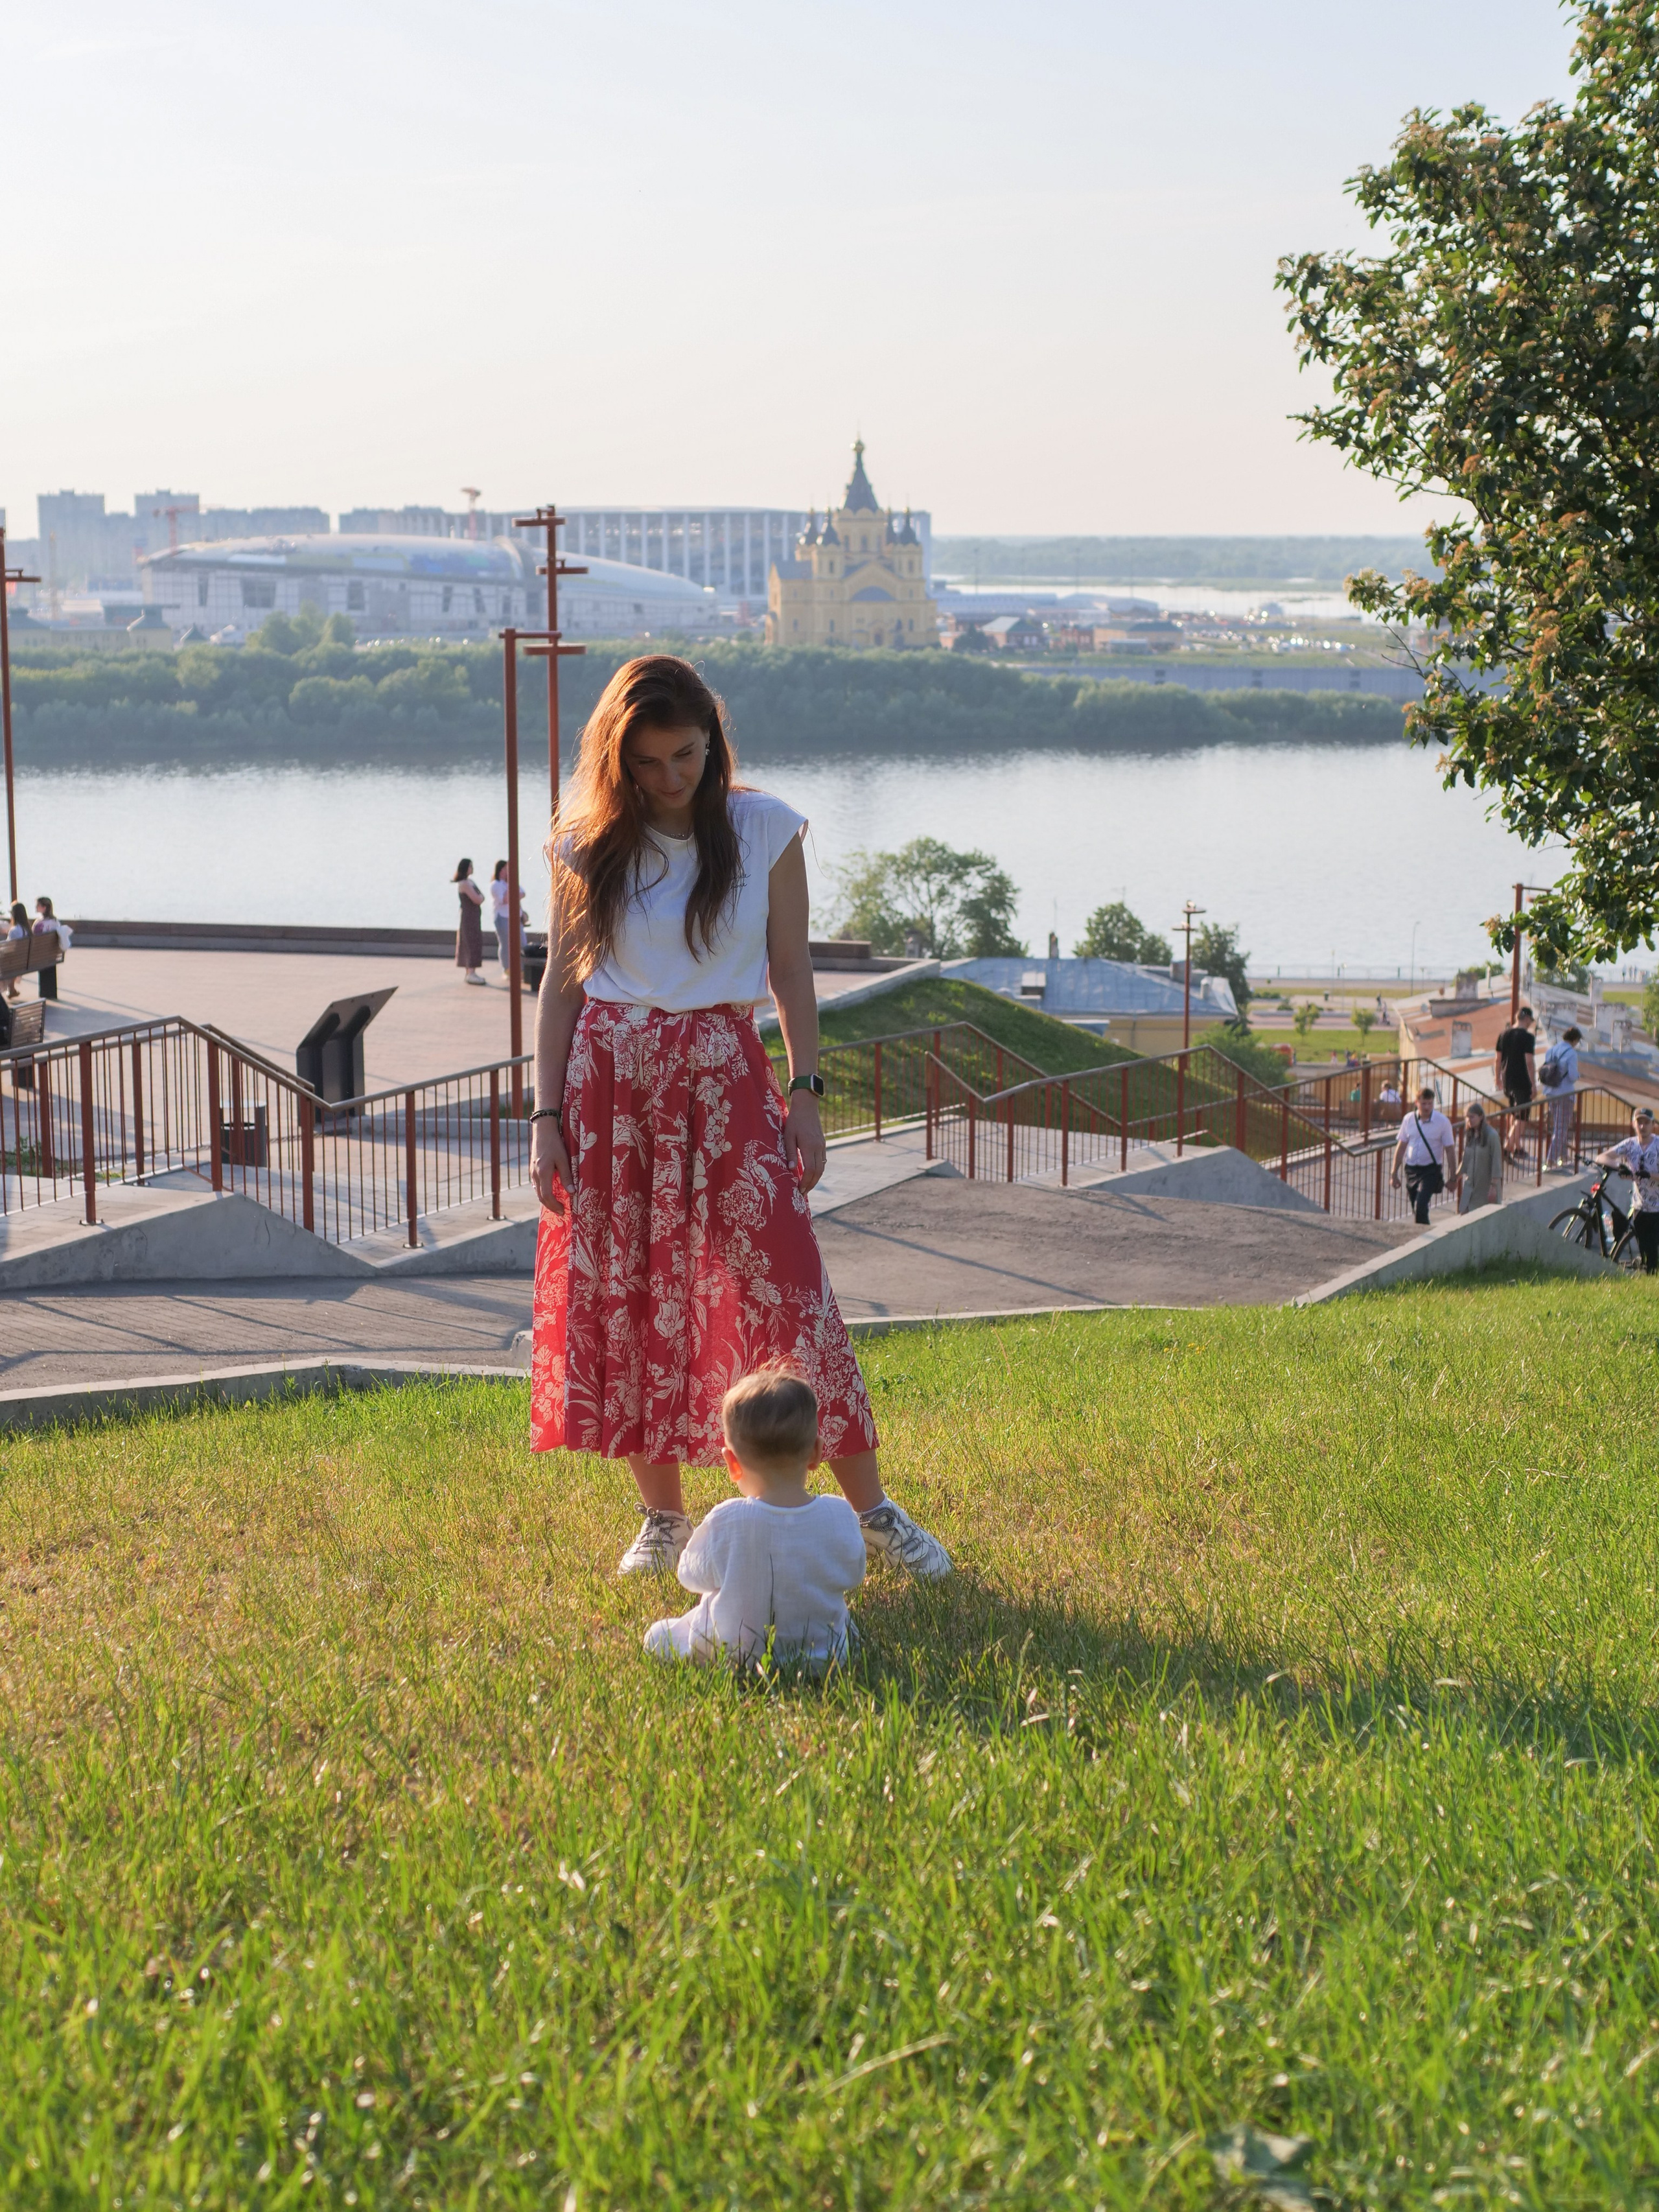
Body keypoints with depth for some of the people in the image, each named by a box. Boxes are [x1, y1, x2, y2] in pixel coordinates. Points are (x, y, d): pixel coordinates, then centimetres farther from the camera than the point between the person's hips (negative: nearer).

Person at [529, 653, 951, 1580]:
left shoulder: (767, 830, 0)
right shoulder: (588, 843, 1)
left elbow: (791, 968, 4)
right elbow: (562, 983, 4)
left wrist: (807, 1093, -2)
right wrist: (547, 1116, -1)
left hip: (724, 1077, -1)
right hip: (608, 1082, 1)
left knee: (781, 1286, -6)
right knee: (623, 1297, 4)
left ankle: (873, 1511, 4)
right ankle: (664, 1517, 19)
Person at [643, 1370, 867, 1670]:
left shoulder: (723, 1524, -25)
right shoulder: (841, 1518, -19)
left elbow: (692, 1574, -5)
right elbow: (853, 1575, 1)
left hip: (731, 1655, -2)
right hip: (823, 1654, 3)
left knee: (658, 1636, 20)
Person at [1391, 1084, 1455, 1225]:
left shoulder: (1442, 1122, -7)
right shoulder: (1409, 1119, 3)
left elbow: (1449, 1150, -2)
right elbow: (1401, 1147, 11)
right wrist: (1394, 1173, 10)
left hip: (1431, 1170, -4)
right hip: (1411, 1169, 4)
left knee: (1420, 1207, -19)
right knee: (1415, 1209, 9)